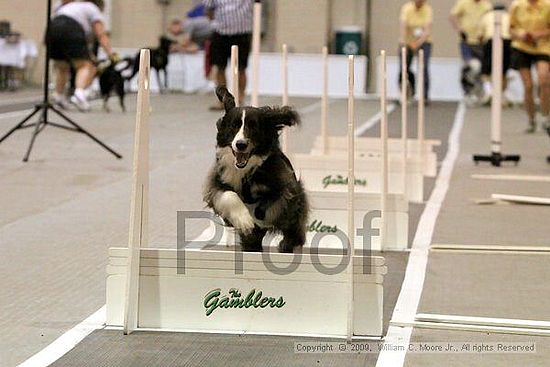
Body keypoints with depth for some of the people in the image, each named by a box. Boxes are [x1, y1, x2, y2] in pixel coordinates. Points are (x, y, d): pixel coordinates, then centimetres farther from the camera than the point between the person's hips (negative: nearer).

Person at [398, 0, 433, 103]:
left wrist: (419, 42, -39)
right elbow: (403, 26, -26)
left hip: (424, 42, -1)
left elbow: (427, 29, -23)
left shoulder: (428, 9, -13)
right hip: (408, 41, 1)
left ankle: (425, 96, -11)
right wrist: (403, 41, -44)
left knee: (424, 67, -15)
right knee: (404, 68, -1)